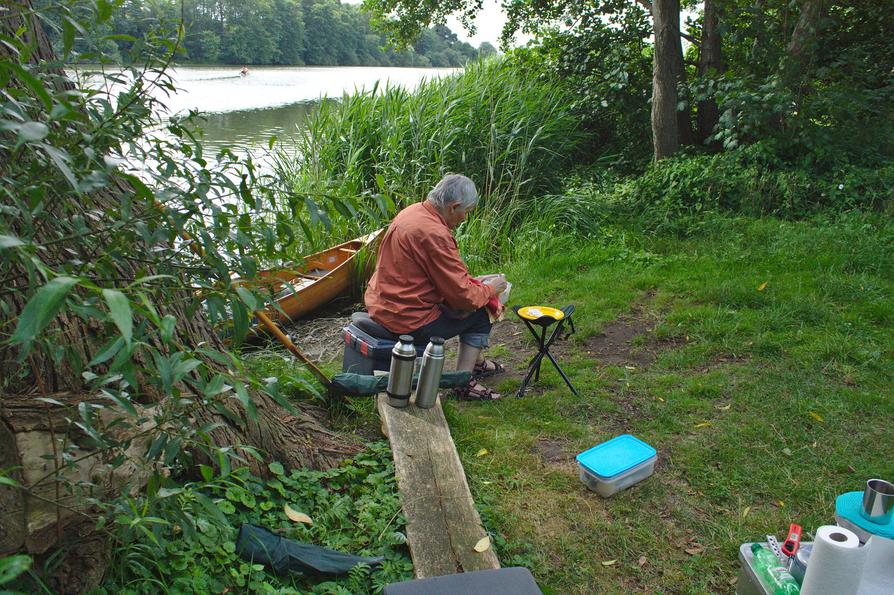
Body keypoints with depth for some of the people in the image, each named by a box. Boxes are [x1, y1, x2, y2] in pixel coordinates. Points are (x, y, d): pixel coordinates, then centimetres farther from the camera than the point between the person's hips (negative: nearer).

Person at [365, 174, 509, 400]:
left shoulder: (414, 211, 4)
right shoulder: (434, 234, -26)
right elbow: (462, 296, -20)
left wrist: (473, 281, 12)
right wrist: (491, 289, -2)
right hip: (407, 320, -10)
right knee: (480, 314, 5)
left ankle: (476, 362, 40)